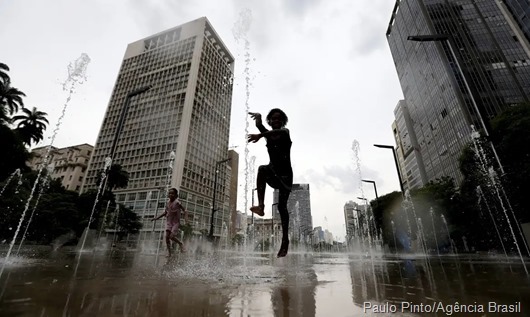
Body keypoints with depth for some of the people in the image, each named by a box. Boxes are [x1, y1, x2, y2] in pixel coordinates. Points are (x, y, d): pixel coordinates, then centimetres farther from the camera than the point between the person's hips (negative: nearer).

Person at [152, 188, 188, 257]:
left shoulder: (177, 203, -14)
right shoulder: (167, 203, 2)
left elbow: (185, 210, -13)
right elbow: (165, 213, 17)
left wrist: (186, 217, -31)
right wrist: (156, 218, 16)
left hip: (176, 222, -5)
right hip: (169, 222, 5)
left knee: (172, 236, -15)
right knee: (167, 236, -4)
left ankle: (181, 243, 13)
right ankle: (169, 252, 8)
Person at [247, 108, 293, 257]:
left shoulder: (285, 132, 0)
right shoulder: (269, 134, 14)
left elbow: (278, 132, -24)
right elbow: (259, 125, -2)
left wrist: (260, 135, -39)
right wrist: (258, 119, -21)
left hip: (285, 174, -3)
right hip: (273, 174, 3)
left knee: (282, 206, -7)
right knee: (262, 169, -32)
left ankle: (285, 240, 2)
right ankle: (261, 206, -38)